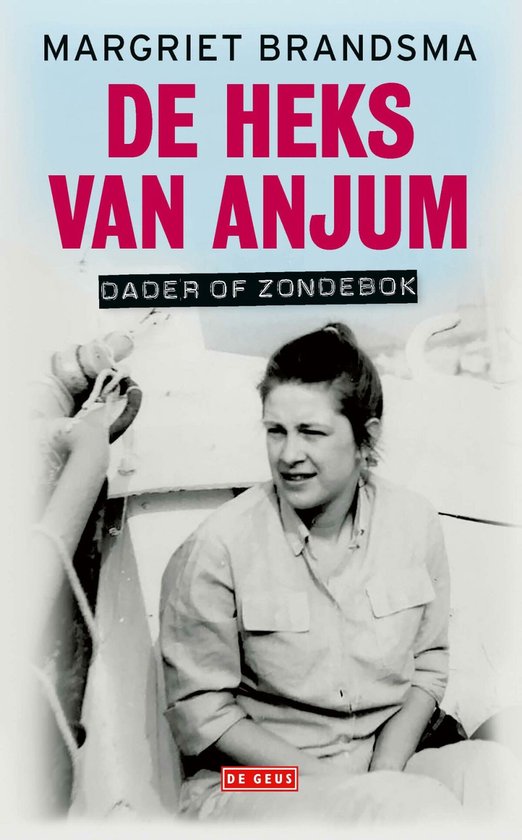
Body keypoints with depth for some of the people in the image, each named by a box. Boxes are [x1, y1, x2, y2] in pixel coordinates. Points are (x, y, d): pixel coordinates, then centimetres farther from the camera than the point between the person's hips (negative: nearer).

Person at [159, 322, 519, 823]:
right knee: (424, 804, -31)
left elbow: (427, 667, 7)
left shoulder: (416, 524, -2)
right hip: (253, 782, -4)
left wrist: (383, 773, -10)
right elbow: (200, 711, -9)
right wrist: (332, 782, -16)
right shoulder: (218, 549, -14)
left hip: (387, 767, 5)